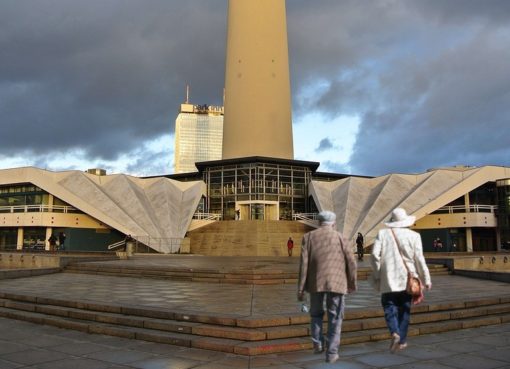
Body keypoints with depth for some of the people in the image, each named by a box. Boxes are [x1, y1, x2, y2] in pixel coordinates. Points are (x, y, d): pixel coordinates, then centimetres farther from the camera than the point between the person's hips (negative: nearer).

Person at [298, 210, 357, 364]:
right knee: (335, 319, 8)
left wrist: (301, 289, 0)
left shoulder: (309, 236, 3)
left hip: (316, 282, 1)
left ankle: (318, 343, 11)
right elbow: (351, 261, 0)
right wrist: (352, 283, 13)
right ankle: (331, 353, 8)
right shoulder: (338, 236, 2)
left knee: (316, 314, 22)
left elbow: (304, 263, -2)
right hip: (336, 283, -1)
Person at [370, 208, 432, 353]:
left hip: (388, 279, -1)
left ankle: (395, 332, -17)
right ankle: (402, 340, 16)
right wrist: (426, 279, 6)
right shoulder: (414, 236, -1)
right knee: (404, 309, 12)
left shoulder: (382, 233, -2)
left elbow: (375, 255, -8)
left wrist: (377, 274, 4)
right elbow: (419, 259, -2)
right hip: (407, 279, 1)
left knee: (389, 307, 6)